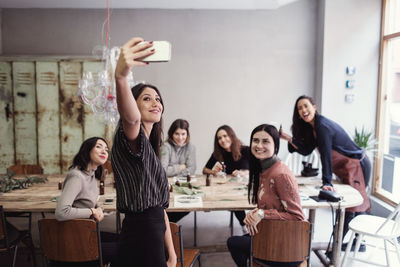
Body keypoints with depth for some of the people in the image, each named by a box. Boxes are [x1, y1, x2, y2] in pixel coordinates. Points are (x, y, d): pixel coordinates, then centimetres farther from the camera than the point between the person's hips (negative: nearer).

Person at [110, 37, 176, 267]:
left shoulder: (150, 149, 15)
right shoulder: (131, 138, -11)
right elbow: (130, 119, -38)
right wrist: (120, 77, -58)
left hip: (154, 239, 9)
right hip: (140, 243, -9)